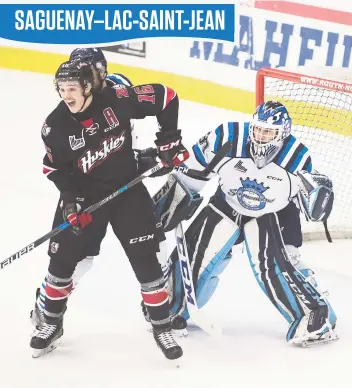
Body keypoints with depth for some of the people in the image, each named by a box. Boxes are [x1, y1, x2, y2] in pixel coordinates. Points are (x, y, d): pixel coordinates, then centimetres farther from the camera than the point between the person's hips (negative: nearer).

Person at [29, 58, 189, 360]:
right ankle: (51, 323, 25)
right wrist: (69, 198, -14)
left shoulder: (117, 100, -18)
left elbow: (165, 96, -9)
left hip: (128, 190, -1)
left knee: (145, 259, -4)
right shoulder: (55, 126, -13)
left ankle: (162, 327, 10)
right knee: (62, 258, 3)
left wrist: (169, 138, -8)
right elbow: (55, 167, -1)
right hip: (84, 196, 1)